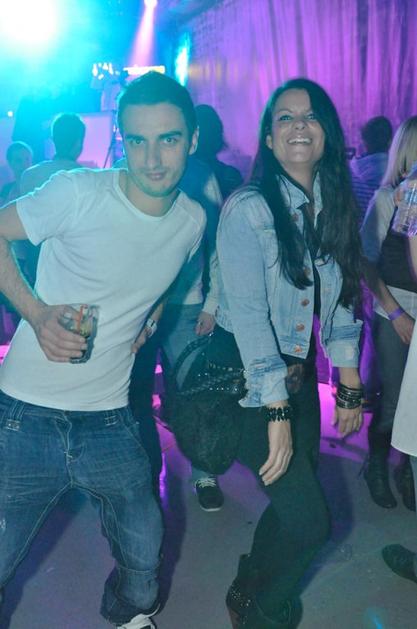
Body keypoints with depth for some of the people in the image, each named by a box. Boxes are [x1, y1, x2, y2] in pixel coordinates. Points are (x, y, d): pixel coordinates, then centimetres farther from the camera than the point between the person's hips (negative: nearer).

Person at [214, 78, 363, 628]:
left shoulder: (333, 208, 3)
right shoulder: (249, 208, -18)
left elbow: (339, 299, 8)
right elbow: (249, 313, -22)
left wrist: (350, 386, 7)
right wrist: (276, 411, -23)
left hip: (300, 370, 7)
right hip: (246, 373, -6)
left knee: (291, 502, 16)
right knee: (309, 519, -3)